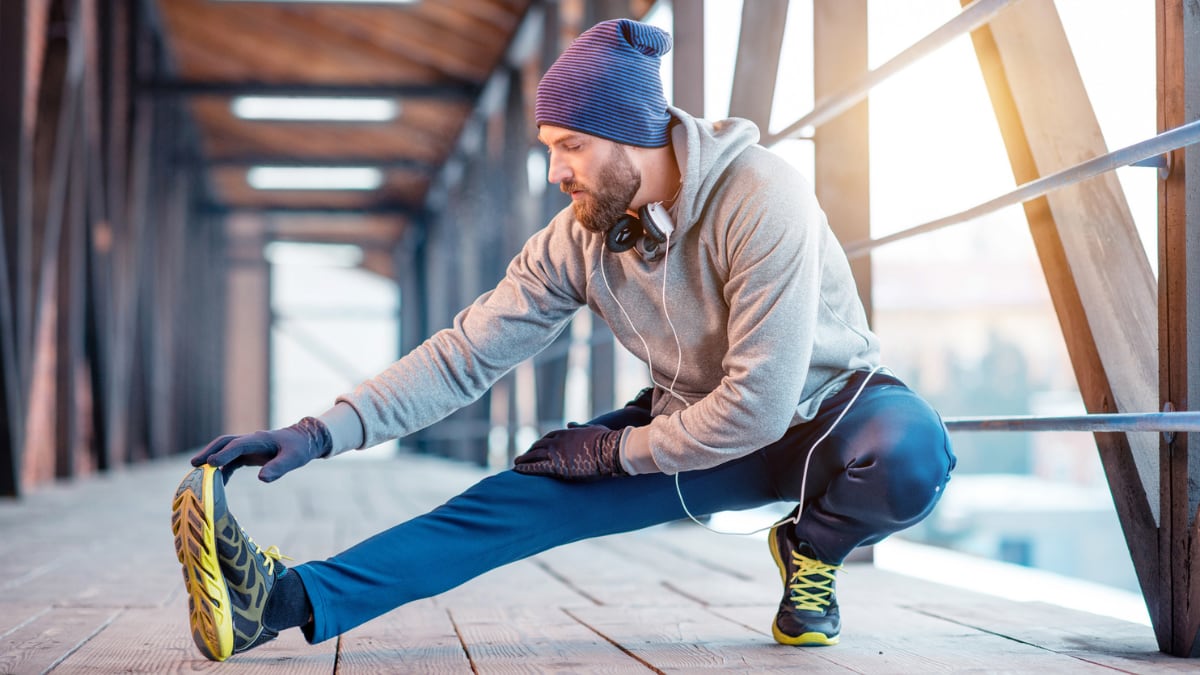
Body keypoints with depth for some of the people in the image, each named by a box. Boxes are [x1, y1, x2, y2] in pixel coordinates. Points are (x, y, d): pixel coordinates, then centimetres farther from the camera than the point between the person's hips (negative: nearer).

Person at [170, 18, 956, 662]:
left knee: (908, 449, -39)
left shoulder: (759, 197, -29)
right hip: (691, 430, 4)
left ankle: (812, 550, -5)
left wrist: (616, 449, -18)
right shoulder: (576, 241, -10)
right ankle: (291, 597, -30)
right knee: (531, 493, -17)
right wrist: (323, 432, -20)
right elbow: (466, 353, -11)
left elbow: (760, 401, -31)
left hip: (821, 408, -4)